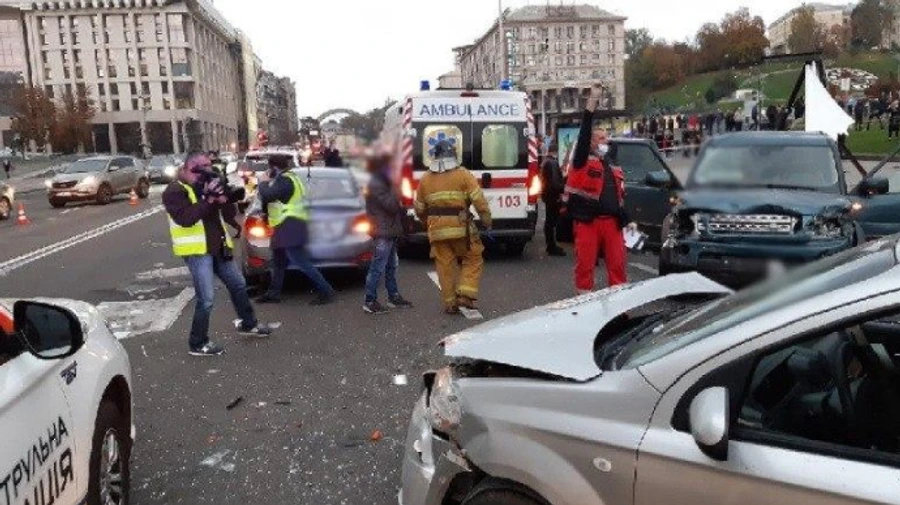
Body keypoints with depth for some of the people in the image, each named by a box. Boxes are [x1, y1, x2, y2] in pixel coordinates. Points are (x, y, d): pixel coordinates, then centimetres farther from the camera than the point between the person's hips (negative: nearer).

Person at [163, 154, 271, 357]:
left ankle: (249, 324, 38)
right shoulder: (175, 191, -9)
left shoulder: (207, 186, 12)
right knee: (206, 298, -10)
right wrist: (209, 199, -26)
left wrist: (223, 198, -12)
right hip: (197, 251, -8)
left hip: (218, 248, 8)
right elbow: (185, 218, -25)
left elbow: (230, 214, 8)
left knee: (238, 284, 19)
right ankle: (198, 344, 4)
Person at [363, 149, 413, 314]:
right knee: (378, 268, -6)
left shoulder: (382, 183, 17)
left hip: (389, 231, 11)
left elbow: (393, 206, 22)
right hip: (383, 232, -11)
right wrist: (395, 188, -13)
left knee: (391, 266, 16)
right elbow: (391, 205, -21)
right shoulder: (376, 185, -16)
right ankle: (370, 301, -1)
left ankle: (393, 297, 25)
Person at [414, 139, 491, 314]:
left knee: (445, 266, 9)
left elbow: (419, 209, 14)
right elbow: (479, 201, -9)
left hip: (437, 229, 4)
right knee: (473, 260, 10)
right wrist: (487, 222, 0)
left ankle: (450, 303, 13)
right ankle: (465, 295, -1)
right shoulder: (463, 174, -3)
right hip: (461, 227, -3)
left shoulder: (425, 179, 8)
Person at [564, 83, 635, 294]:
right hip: (587, 221, -5)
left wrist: (627, 220, 15)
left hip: (612, 222, 5)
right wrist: (592, 104, -18)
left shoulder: (614, 168, 20)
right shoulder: (583, 161, 1)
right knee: (585, 263, 0)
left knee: (617, 262, 6)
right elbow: (584, 134, -13)